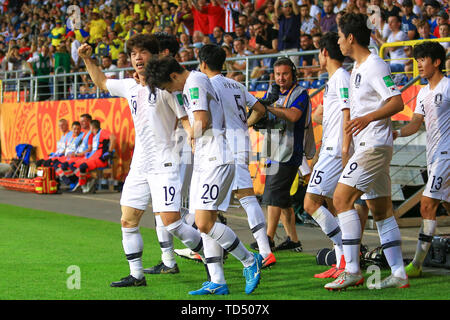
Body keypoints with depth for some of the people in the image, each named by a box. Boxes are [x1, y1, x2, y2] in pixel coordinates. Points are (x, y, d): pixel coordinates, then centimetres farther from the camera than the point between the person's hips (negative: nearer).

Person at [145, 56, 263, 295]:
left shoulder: (194, 83, -11)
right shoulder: (196, 81, 21)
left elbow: (202, 121, -19)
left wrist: (193, 135, -1)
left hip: (215, 160, -11)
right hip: (205, 161, 11)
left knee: (204, 224, -13)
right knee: (206, 224, 8)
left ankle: (250, 261, 1)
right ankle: (217, 283, 8)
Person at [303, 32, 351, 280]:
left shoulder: (341, 77, -10)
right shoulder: (334, 79, 20)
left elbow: (348, 114, -18)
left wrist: (345, 151, -23)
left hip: (335, 152, -10)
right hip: (331, 151, 10)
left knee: (310, 203, -14)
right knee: (329, 206, 10)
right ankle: (341, 264, 11)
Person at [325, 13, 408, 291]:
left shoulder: (375, 66, -13)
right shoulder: (358, 68, 18)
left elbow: (397, 102, -21)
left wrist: (368, 118, -34)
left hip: (374, 145, -10)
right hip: (366, 146, 10)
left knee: (342, 198, -15)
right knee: (382, 209, 9)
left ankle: (352, 270, -16)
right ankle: (399, 275, 10)